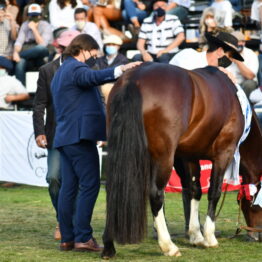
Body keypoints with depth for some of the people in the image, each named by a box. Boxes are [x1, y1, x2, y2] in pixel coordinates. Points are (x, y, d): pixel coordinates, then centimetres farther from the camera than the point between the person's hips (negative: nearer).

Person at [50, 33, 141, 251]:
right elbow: (93, 77, -30)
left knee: (68, 187, 9)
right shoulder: (76, 68, -8)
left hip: (65, 136, 10)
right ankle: (83, 237, -12)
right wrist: (120, 70, -43)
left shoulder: (61, 72, 24)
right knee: (90, 185, -9)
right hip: (80, 135, -10)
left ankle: (67, 238, 9)